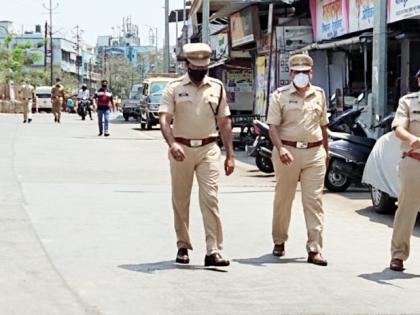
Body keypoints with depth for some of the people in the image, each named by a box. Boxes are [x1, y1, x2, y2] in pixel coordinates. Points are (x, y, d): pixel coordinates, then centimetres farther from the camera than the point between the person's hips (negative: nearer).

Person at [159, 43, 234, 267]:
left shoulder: (217, 88, 8)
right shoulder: (174, 88, 1)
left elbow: (224, 123, 11)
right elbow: (164, 119, -9)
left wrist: (230, 155, 6)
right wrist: (172, 144, -27)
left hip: (208, 149, 0)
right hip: (181, 149, 0)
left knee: (210, 198, -9)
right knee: (180, 200, 8)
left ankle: (213, 251, -10)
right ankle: (183, 246, 22)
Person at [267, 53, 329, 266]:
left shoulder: (319, 95, 11)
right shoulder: (280, 95, 0)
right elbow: (273, 127, -7)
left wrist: (326, 151, 19)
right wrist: (280, 148, -22)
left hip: (314, 153, 2)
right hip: (288, 151, -2)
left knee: (314, 201, -3)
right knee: (283, 200, 9)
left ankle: (315, 249, -3)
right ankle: (279, 242, 26)